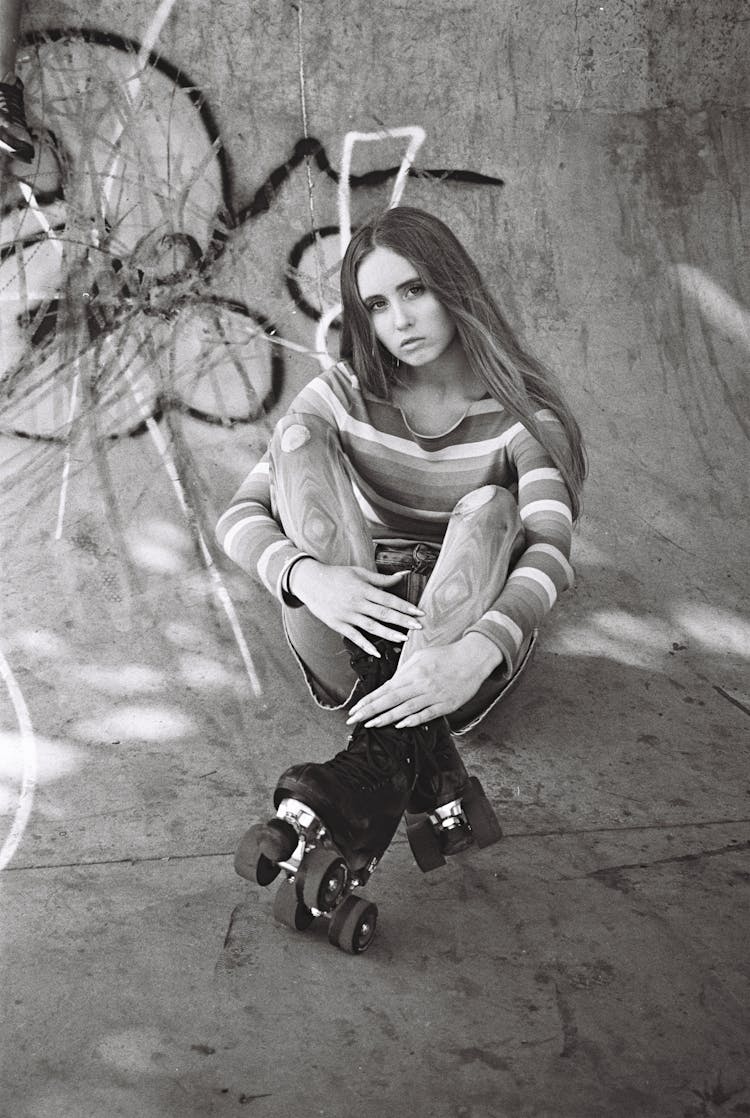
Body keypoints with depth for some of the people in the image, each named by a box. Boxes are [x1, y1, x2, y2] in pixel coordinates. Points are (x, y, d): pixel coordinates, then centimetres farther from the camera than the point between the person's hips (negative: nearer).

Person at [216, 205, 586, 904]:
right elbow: (239, 517, -7)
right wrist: (306, 576, -30)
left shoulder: (520, 414, -4)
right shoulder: (344, 396, 3)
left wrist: (476, 653, -42)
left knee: (488, 507, -27)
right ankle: (422, 757, -34)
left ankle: (384, 759, -44)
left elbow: (551, 552, -22)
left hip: (466, 640, -1)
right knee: (298, 438, -18)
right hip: (352, 639, 2)